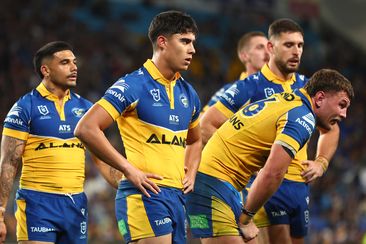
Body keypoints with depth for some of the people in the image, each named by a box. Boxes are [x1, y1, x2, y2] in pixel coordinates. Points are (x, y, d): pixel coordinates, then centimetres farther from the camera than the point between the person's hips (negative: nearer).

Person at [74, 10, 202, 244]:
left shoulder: (188, 93, 16)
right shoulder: (133, 86, -7)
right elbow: (86, 128, -15)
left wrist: (191, 173, 14)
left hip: (177, 196, 8)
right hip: (144, 193, -8)